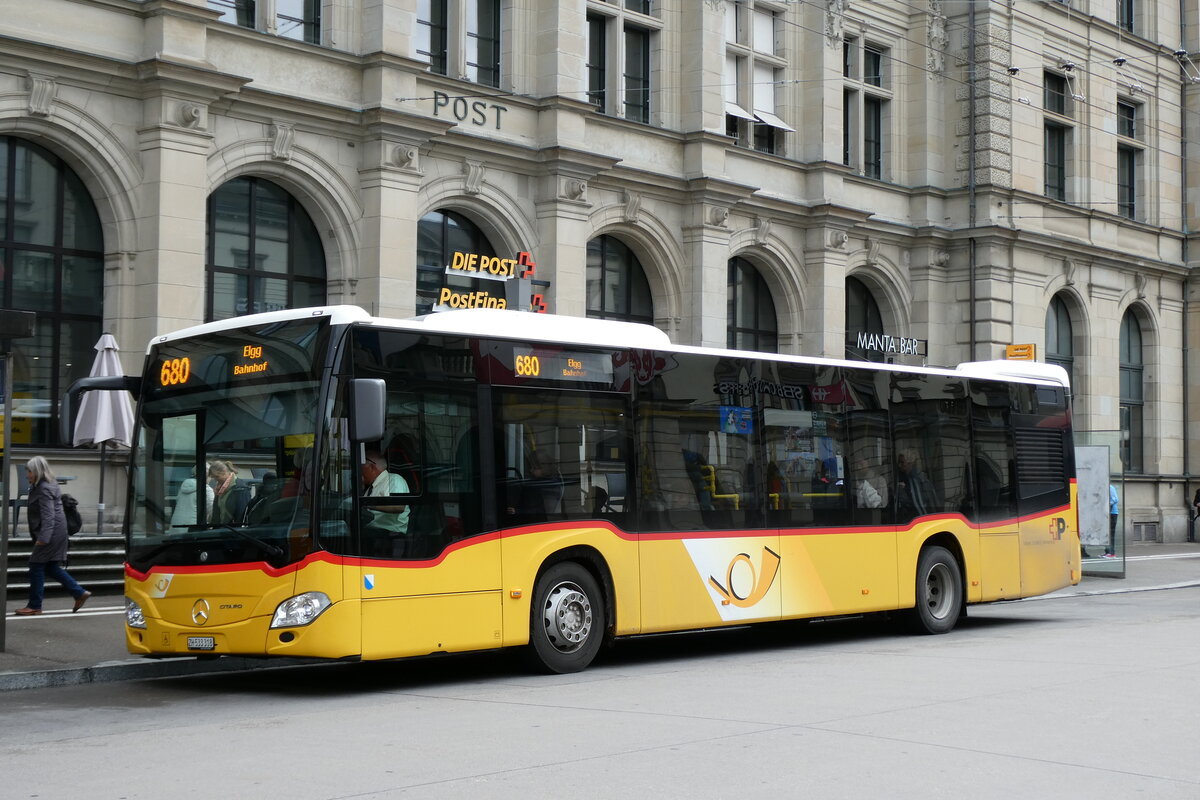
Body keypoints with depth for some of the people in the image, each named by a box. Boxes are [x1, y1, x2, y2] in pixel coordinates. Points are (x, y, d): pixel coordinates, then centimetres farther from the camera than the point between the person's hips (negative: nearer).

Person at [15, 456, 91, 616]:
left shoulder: (45, 489, -17)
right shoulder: (41, 486, 14)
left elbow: (48, 515, -24)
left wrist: (43, 537, -29)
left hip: (52, 532, -10)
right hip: (57, 532, 10)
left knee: (36, 566, -3)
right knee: (52, 567, 13)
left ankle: (34, 606, 4)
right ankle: (80, 593, 13)